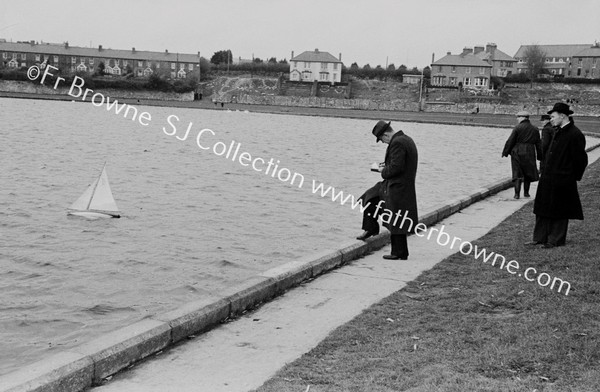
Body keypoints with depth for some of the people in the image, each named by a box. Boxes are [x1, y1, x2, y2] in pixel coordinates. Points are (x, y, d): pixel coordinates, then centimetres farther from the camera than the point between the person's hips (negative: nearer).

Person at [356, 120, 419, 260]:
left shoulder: (397, 143, -21)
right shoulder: (406, 139, 10)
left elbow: (396, 167, -27)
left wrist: (384, 171, -9)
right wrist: (387, 165, 11)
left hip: (397, 188, -10)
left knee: (396, 222, 1)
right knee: (370, 198, 19)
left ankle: (400, 253, 11)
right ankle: (371, 229, 27)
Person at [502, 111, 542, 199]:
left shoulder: (518, 128, -8)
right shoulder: (535, 129, 6)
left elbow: (510, 141, -8)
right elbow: (538, 144, 11)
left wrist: (505, 152, 1)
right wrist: (540, 155, 17)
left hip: (517, 153, -3)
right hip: (529, 154, 3)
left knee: (517, 173, 0)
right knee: (528, 173, 15)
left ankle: (517, 193, -5)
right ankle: (526, 192, 19)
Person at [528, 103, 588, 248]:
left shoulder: (575, 134, -17)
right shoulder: (558, 132, 11)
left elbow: (580, 159, -14)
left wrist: (574, 177, -7)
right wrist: (545, 173, 15)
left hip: (563, 180, -9)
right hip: (548, 178, 9)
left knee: (559, 211, 4)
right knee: (543, 209, 13)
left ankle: (556, 240, 15)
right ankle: (540, 237, 22)